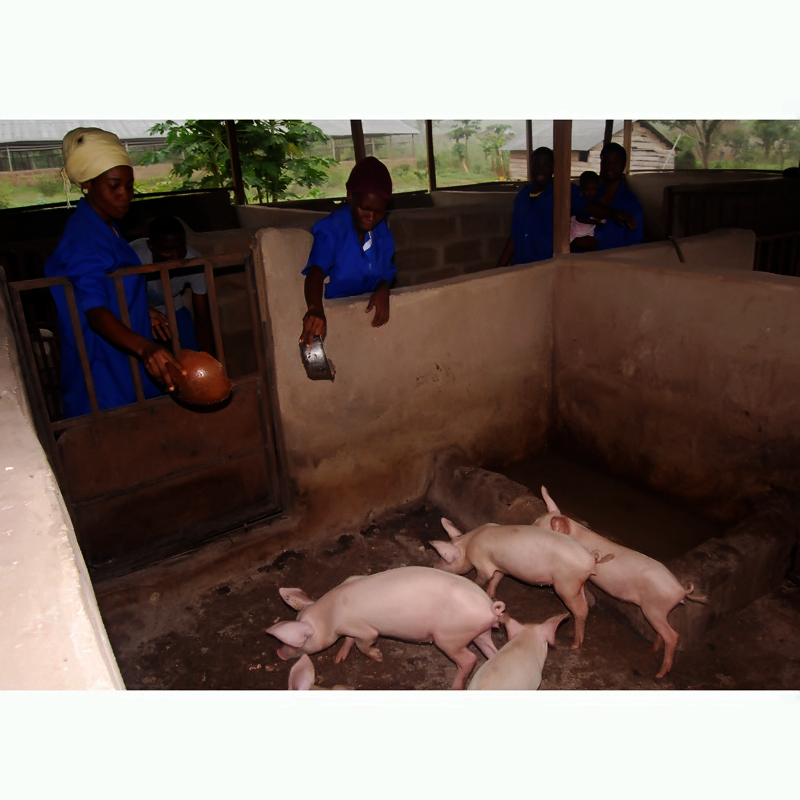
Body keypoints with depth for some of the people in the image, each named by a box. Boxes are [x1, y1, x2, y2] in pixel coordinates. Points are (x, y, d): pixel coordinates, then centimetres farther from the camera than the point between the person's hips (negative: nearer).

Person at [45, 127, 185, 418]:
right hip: (103, 364, -10)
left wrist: (148, 314, 27)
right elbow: (95, 311, -37)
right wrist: (144, 346, -53)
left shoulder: (104, 225, 8)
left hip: (122, 353, 10)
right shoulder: (84, 238, -24)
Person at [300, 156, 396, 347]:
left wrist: (383, 290, -22)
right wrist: (315, 308, -54)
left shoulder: (382, 231, 6)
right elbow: (316, 269, -31)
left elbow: (387, 271, 6)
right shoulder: (330, 230, -15)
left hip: (371, 308, 5)